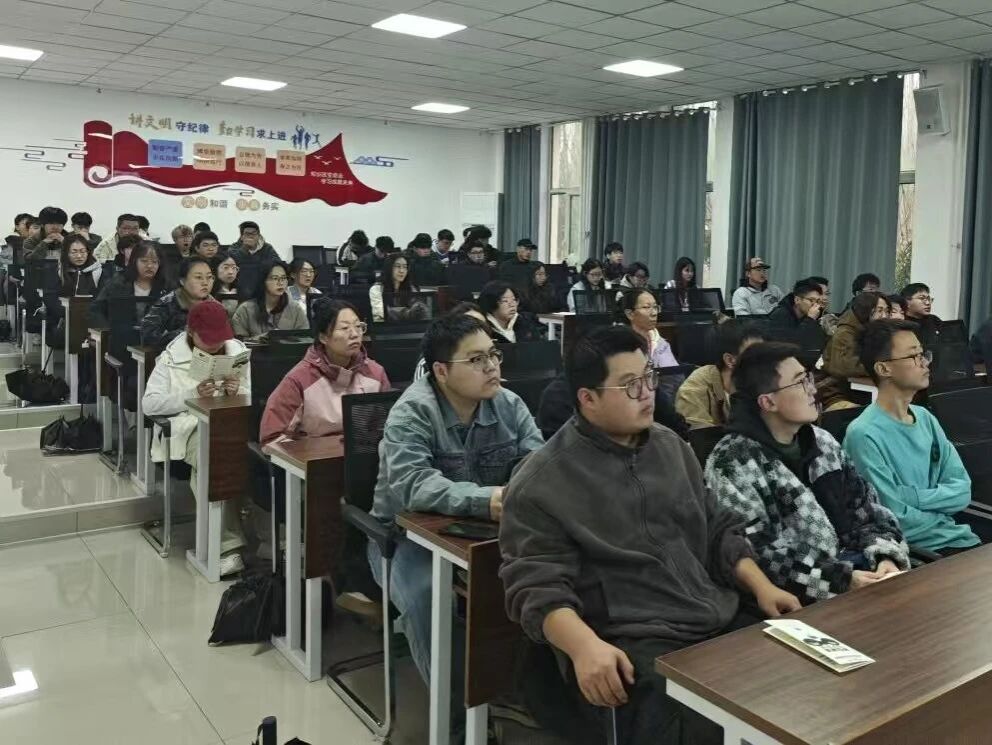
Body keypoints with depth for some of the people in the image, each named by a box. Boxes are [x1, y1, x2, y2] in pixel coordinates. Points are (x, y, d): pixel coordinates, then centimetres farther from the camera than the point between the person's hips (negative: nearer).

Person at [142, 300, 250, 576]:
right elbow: (149, 403, -3)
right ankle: (228, 545, -30)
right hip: (189, 425, -2)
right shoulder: (172, 357, 6)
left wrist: (237, 393, -11)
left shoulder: (238, 351, 13)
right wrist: (192, 395, -16)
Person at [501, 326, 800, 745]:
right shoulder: (541, 484, -7)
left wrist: (762, 587, 6)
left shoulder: (671, 446, 15)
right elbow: (537, 585, -14)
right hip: (631, 646, -7)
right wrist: (585, 645, -31)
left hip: (724, 622, 7)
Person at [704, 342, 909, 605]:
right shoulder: (733, 465, -14)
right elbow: (758, 557, -19)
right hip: (801, 595, -8)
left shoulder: (822, 441, 11)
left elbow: (865, 506, 12)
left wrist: (887, 555, -6)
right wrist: (840, 580, -21)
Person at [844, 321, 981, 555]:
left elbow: (963, 490, 4)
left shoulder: (925, 418, 8)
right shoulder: (864, 434, -17)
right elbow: (898, 522, -17)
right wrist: (942, 504, -1)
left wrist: (912, 496, -12)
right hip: (912, 550, -7)